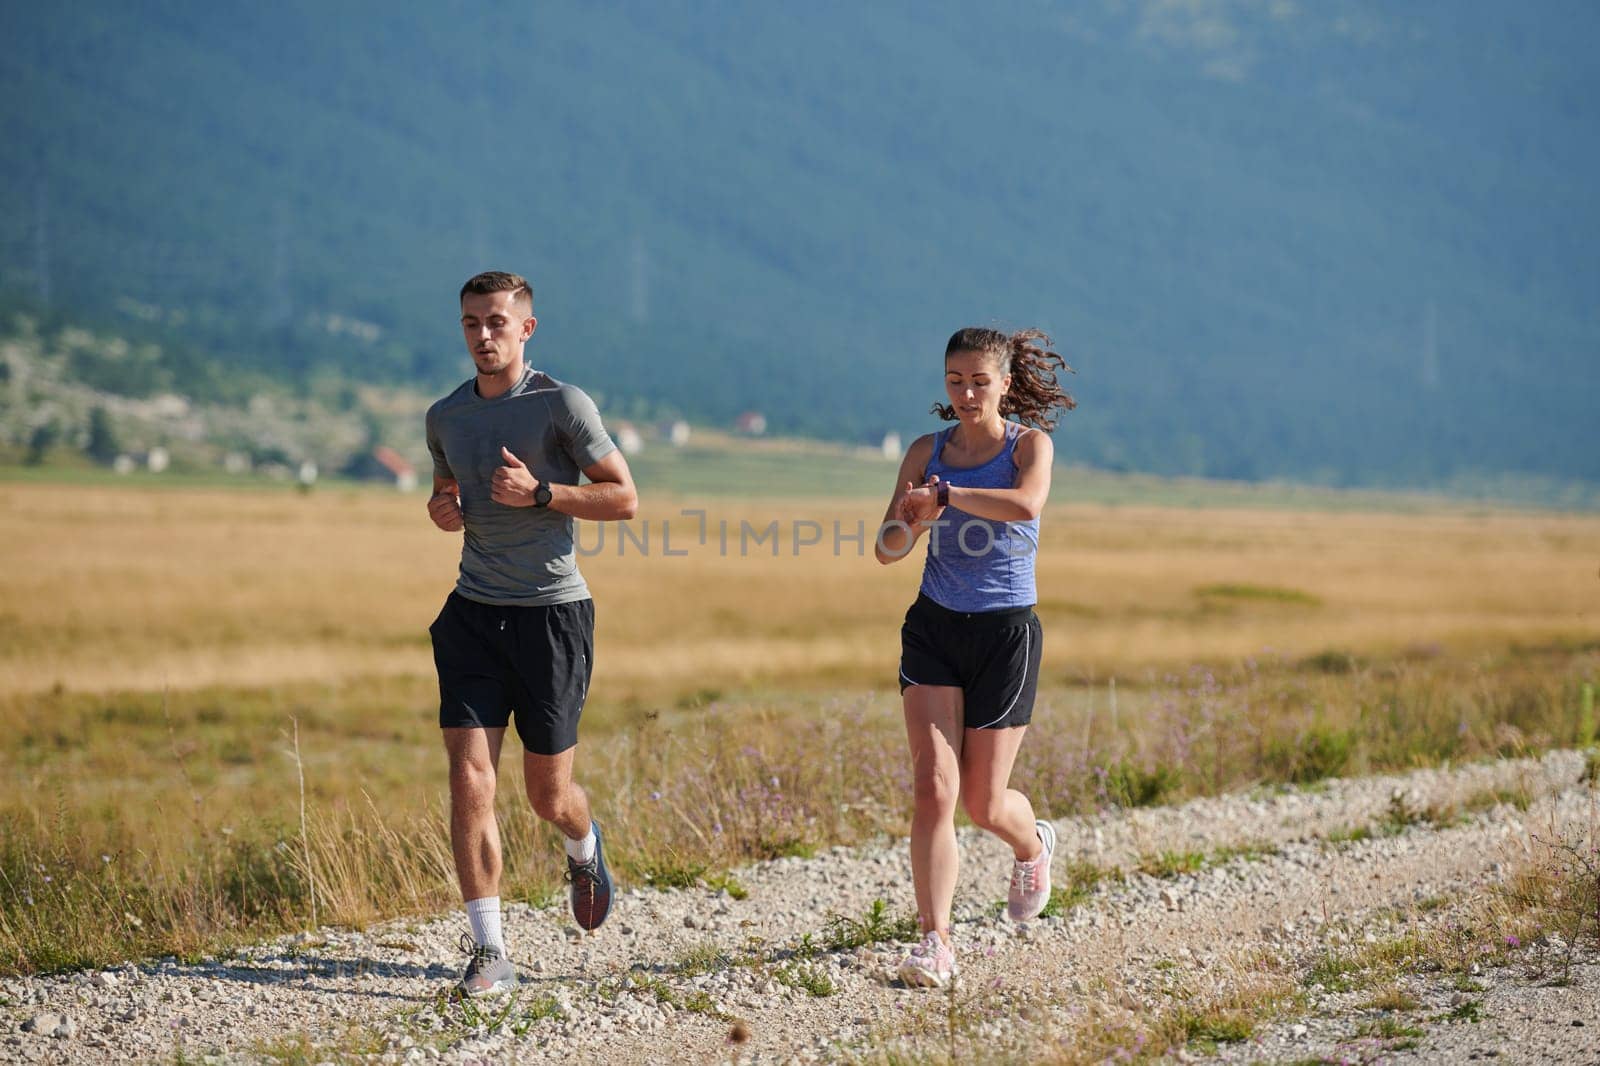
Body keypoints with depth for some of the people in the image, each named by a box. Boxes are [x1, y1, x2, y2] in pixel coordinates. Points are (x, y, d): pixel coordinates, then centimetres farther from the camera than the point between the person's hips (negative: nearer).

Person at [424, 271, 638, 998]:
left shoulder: (562, 405, -6)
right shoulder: (445, 417, 9)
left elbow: (624, 499, -5)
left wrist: (540, 493, -18)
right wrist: (442, 511, 1)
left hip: (552, 610, -4)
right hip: (473, 611, 4)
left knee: (548, 794, 6)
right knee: (469, 780, -11)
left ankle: (585, 850, 43)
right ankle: (489, 954, -7)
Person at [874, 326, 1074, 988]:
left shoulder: (1030, 443, -4)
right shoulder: (927, 452, 5)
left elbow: (1026, 504, -27)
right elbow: (888, 550, 0)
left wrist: (942, 495, -22)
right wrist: (914, 520, -22)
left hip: (1005, 633, -2)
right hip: (934, 629, 2)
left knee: (984, 803, 5)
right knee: (933, 790, -13)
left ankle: (1033, 846, 41)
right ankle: (935, 943, -11)